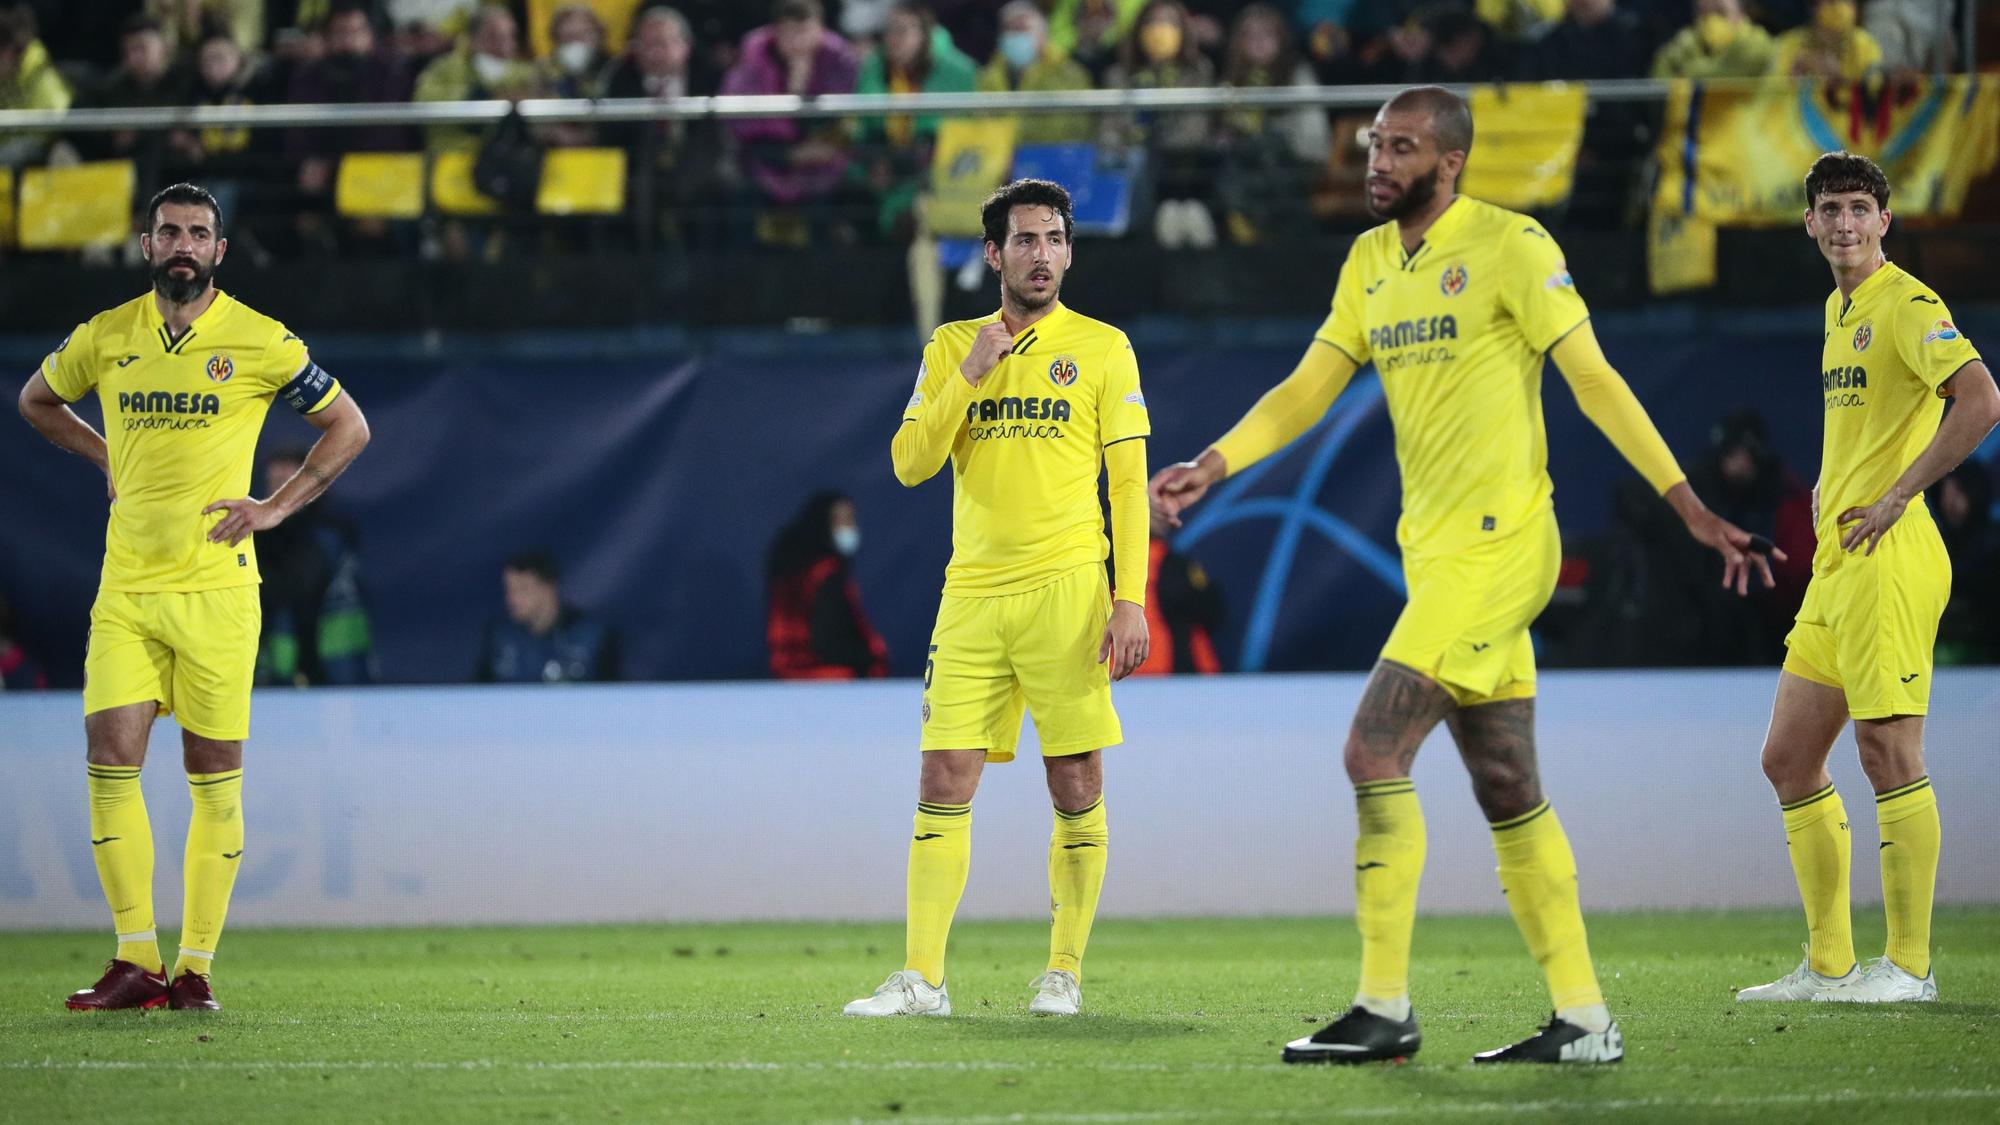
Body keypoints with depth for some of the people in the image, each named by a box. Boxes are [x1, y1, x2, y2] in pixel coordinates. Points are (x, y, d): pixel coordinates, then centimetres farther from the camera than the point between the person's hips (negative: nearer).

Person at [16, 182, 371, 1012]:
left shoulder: (260, 343, -2)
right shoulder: (104, 339, 6)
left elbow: (348, 427, 8)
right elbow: (36, 399, 26)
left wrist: (277, 507, 0)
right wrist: (106, 456, 13)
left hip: (216, 586, -2)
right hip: (126, 585, 2)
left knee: (214, 777, 0)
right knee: (111, 758, -8)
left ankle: (196, 966, 6)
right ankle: (135, 961, -2)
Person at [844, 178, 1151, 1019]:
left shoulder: (1102, 348, 4)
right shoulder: (950, 349, 11)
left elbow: (1128, 482, 1)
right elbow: (910, 464, 3)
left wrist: (1130, 600, -8)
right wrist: (970, 376, -8)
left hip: (1067, 590, -2)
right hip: (972, 594, 2)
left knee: (1076, 787, -1)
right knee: (944, 783, -3)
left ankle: (1064, 973, 8)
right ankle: (922, 977, -2)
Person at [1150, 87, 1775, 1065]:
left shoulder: (1510, 246, -9)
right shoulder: (1368, 262, 14)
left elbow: (1594, 381, -10)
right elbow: (1309, 388, 14)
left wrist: (1689, 507, -13)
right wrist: (1212, 466, -1)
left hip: (1496, 544, -8)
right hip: (1434, 547, 8)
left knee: (1374, 750, -13)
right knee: (1507, 791, 8)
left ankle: (1385, 1010, -9)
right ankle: (1584, 1019, 12)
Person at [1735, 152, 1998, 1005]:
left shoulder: (1905, 306, -10)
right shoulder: (1839, 308, 19)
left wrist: (1895, 497, -20)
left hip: (1888, 555, -10)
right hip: (1834, 561, 10)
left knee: (1888, 752, -9)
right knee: (1788, 759, 9)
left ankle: (1908, 965, -5)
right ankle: (1827, 963, 14)